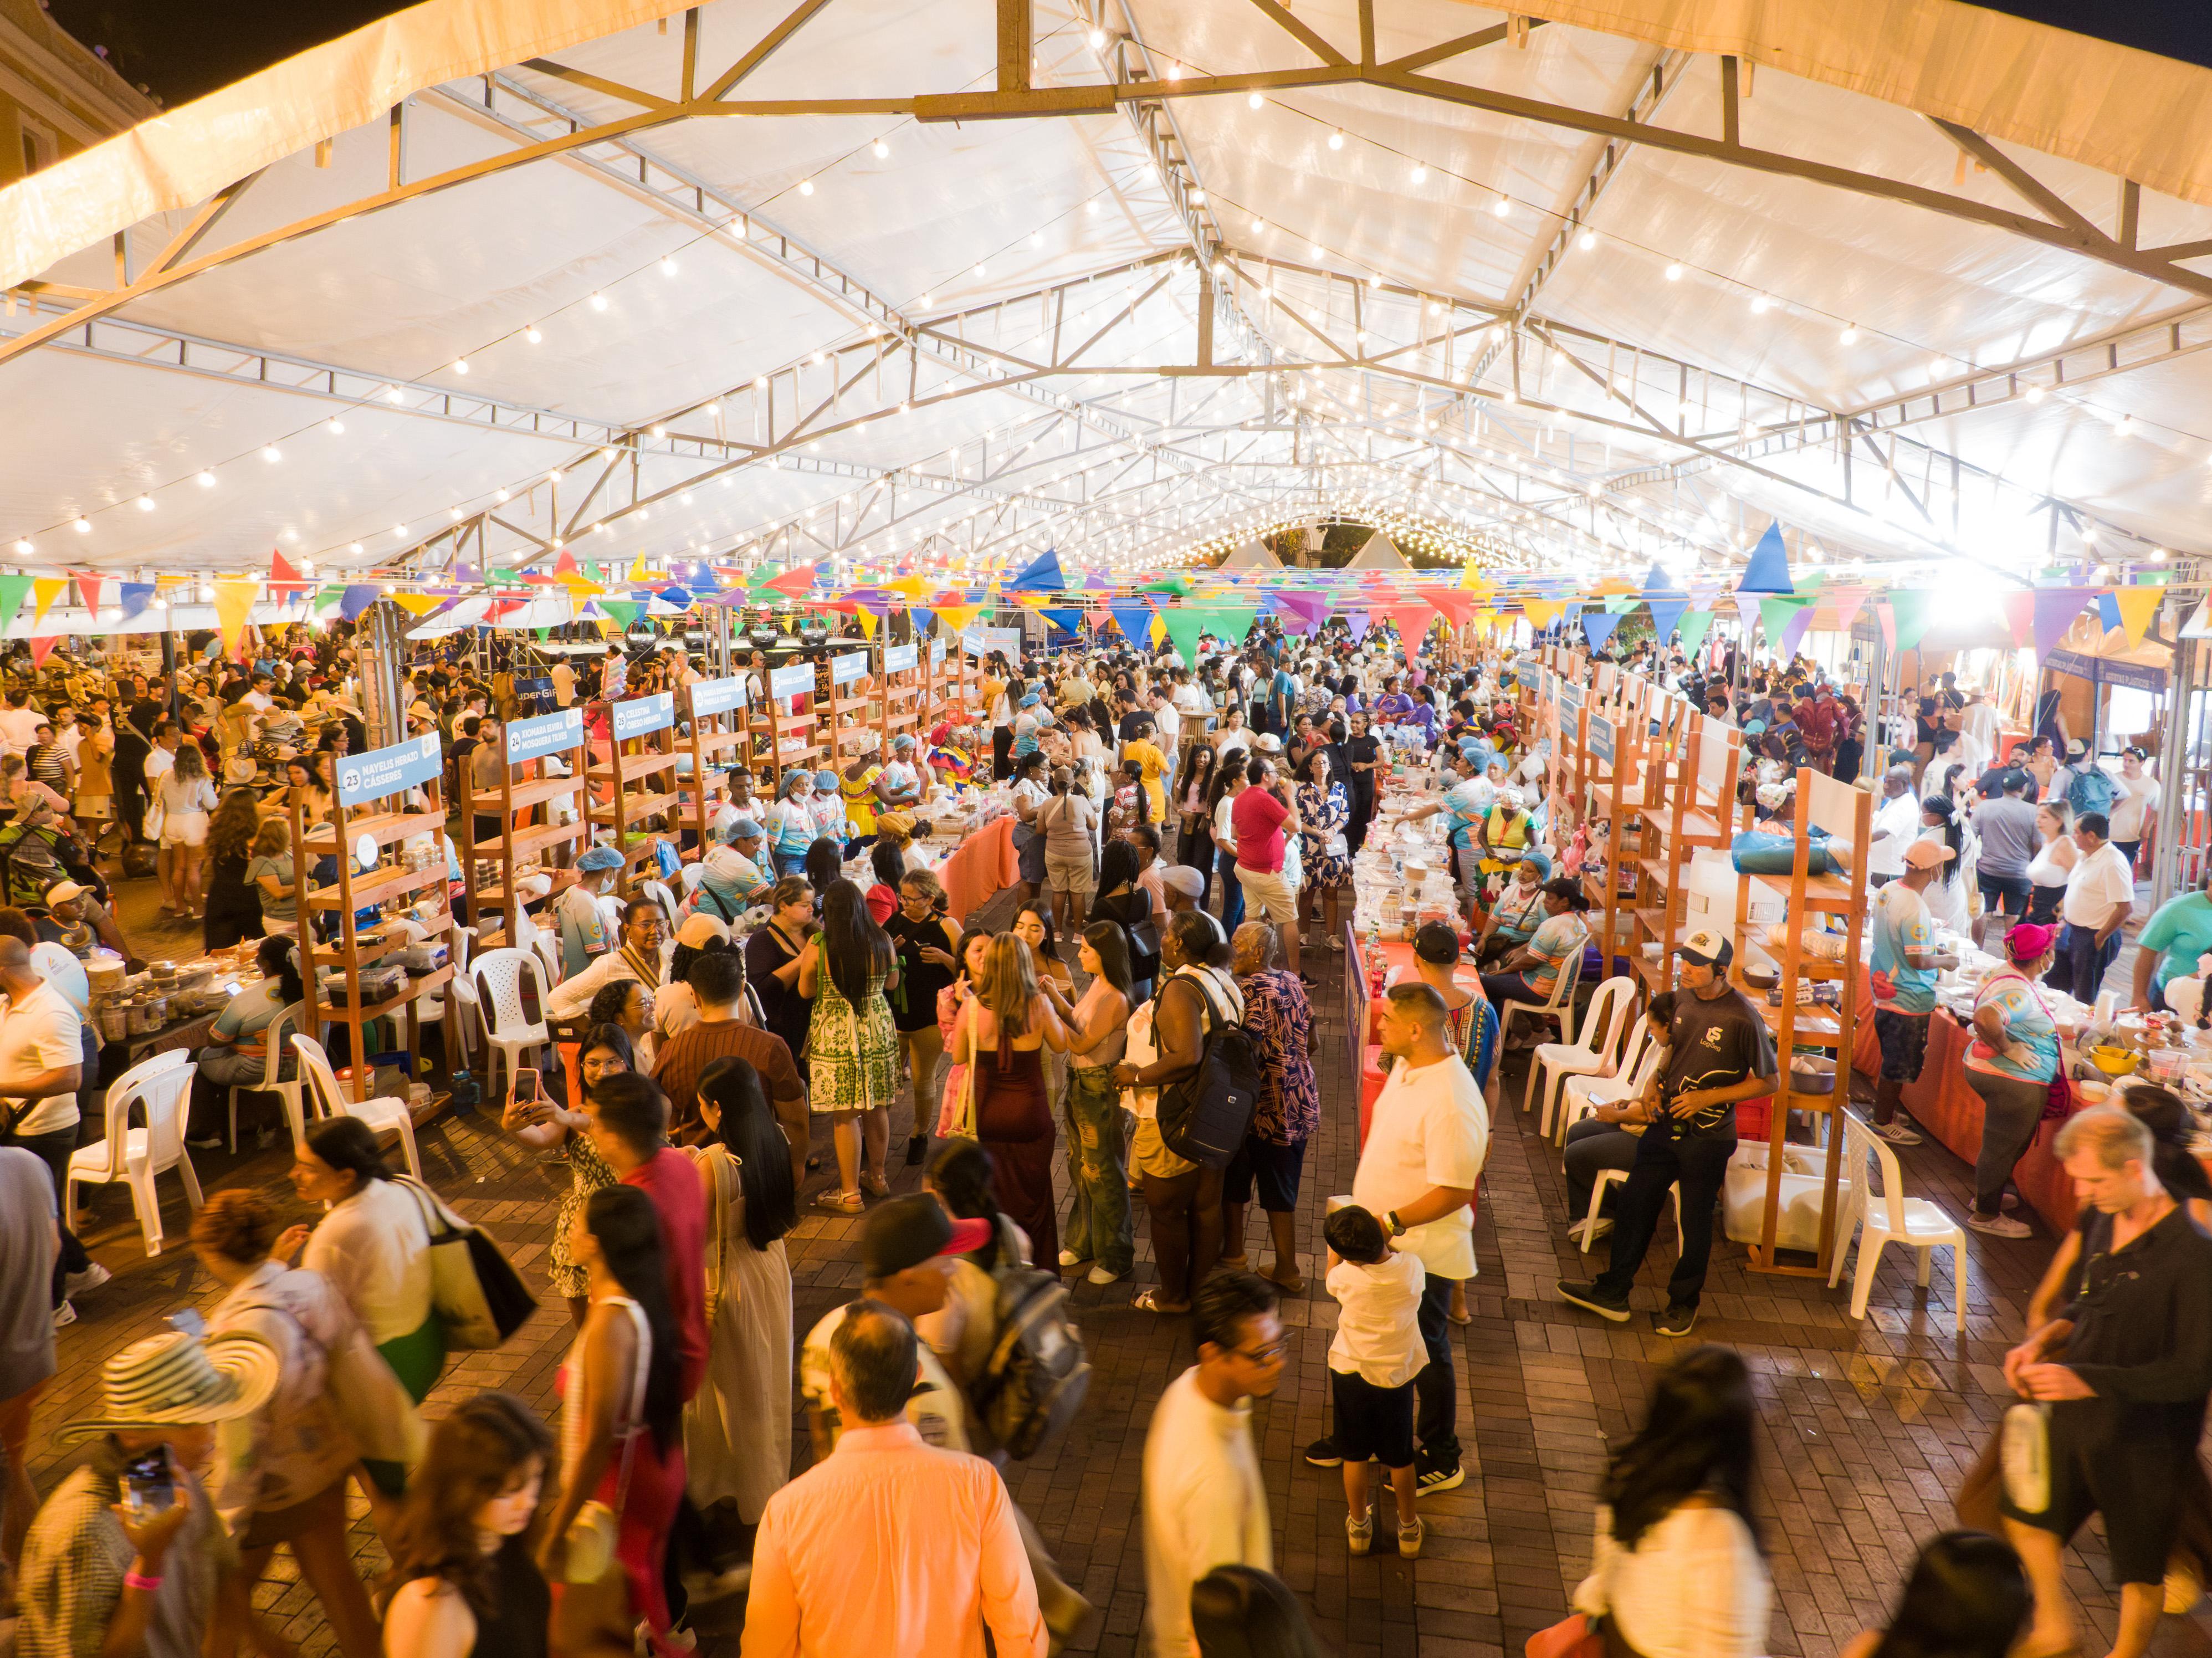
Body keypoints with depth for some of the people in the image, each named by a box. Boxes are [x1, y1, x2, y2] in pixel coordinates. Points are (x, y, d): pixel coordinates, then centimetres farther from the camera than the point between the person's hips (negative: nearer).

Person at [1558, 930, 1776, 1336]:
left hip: (1707, 1138, -6)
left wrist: (1707, 1097, -19)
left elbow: (1768, 1082, -13)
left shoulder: (1742, 1019, -20)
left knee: (1695, 1223, 11)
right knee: (1633, 1204, 13)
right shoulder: (1683, 999, -1)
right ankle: (1612, 1292, 28)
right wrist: (1656, 1082, -2)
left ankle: (1683, 1303, 32)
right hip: (1665, 1125, 6)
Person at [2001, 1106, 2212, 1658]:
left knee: (2140, 1566, 14)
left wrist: (2087, 1380, -32)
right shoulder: (2098, 1221, -5)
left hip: (2144, 1435, -7)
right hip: (2077, 1412, 7)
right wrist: (2041, 1342, -7)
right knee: (2027, 1518, 23)